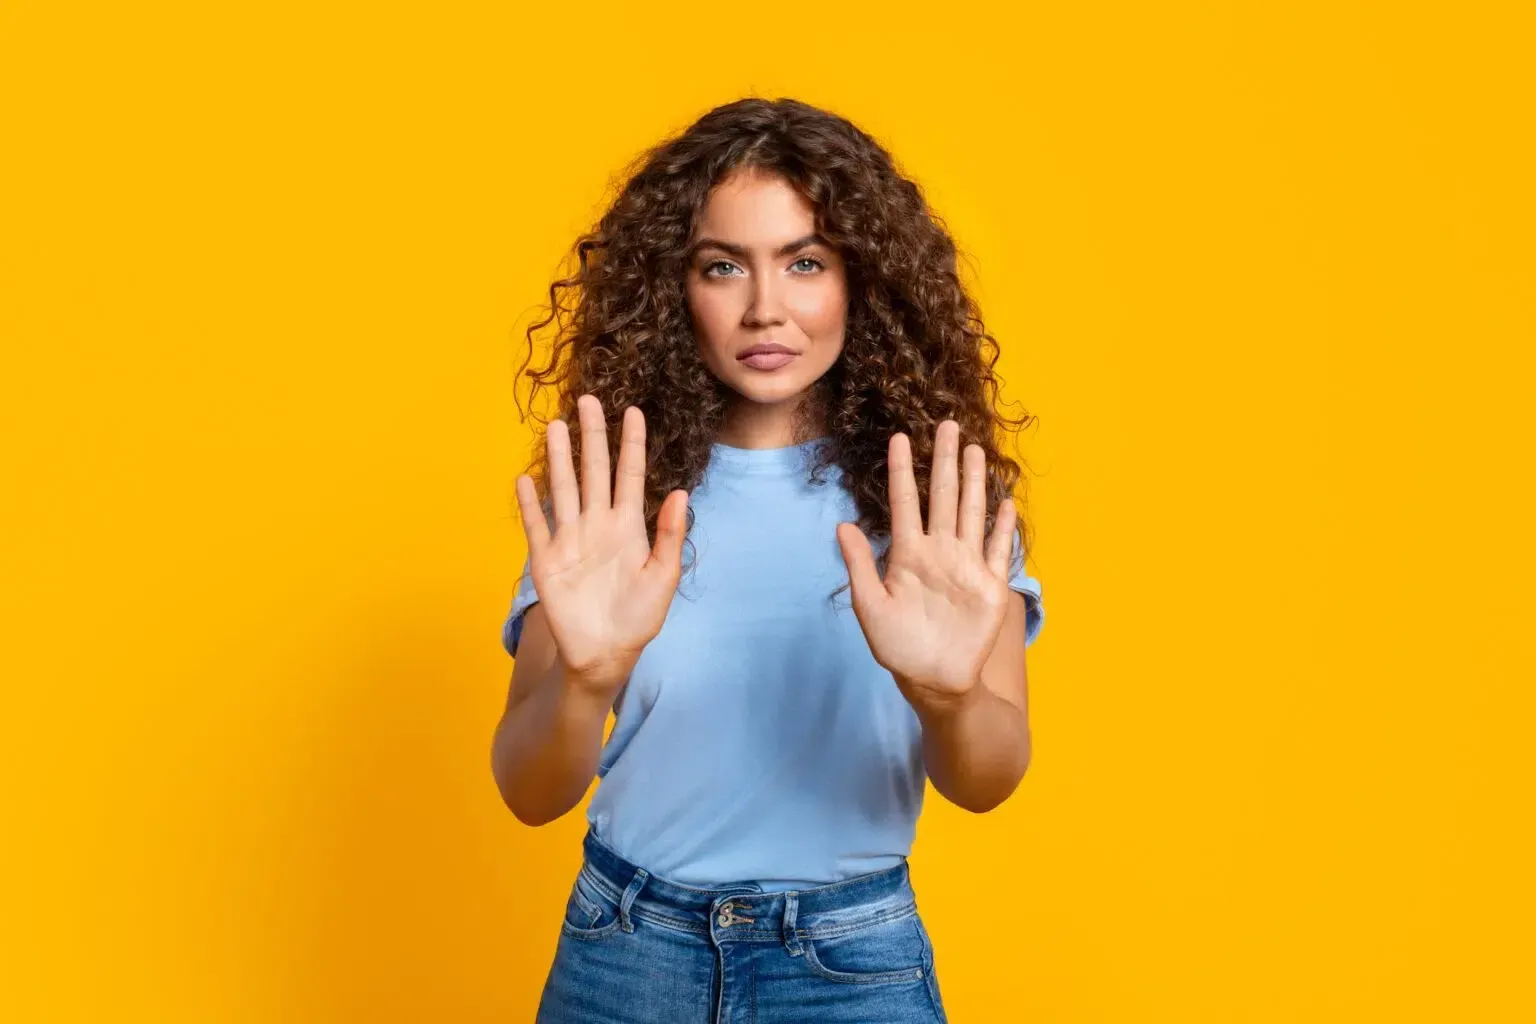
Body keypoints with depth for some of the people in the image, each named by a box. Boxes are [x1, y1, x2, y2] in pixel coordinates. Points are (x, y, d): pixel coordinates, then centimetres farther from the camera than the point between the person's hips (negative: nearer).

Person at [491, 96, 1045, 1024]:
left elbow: (987, 782, -16)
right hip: (623, 948, 1)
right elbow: (530, 795, -13)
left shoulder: (928, 488, -7)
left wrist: (949, 696, -38)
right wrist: (587, 677, -34)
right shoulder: (610, 501, -6)